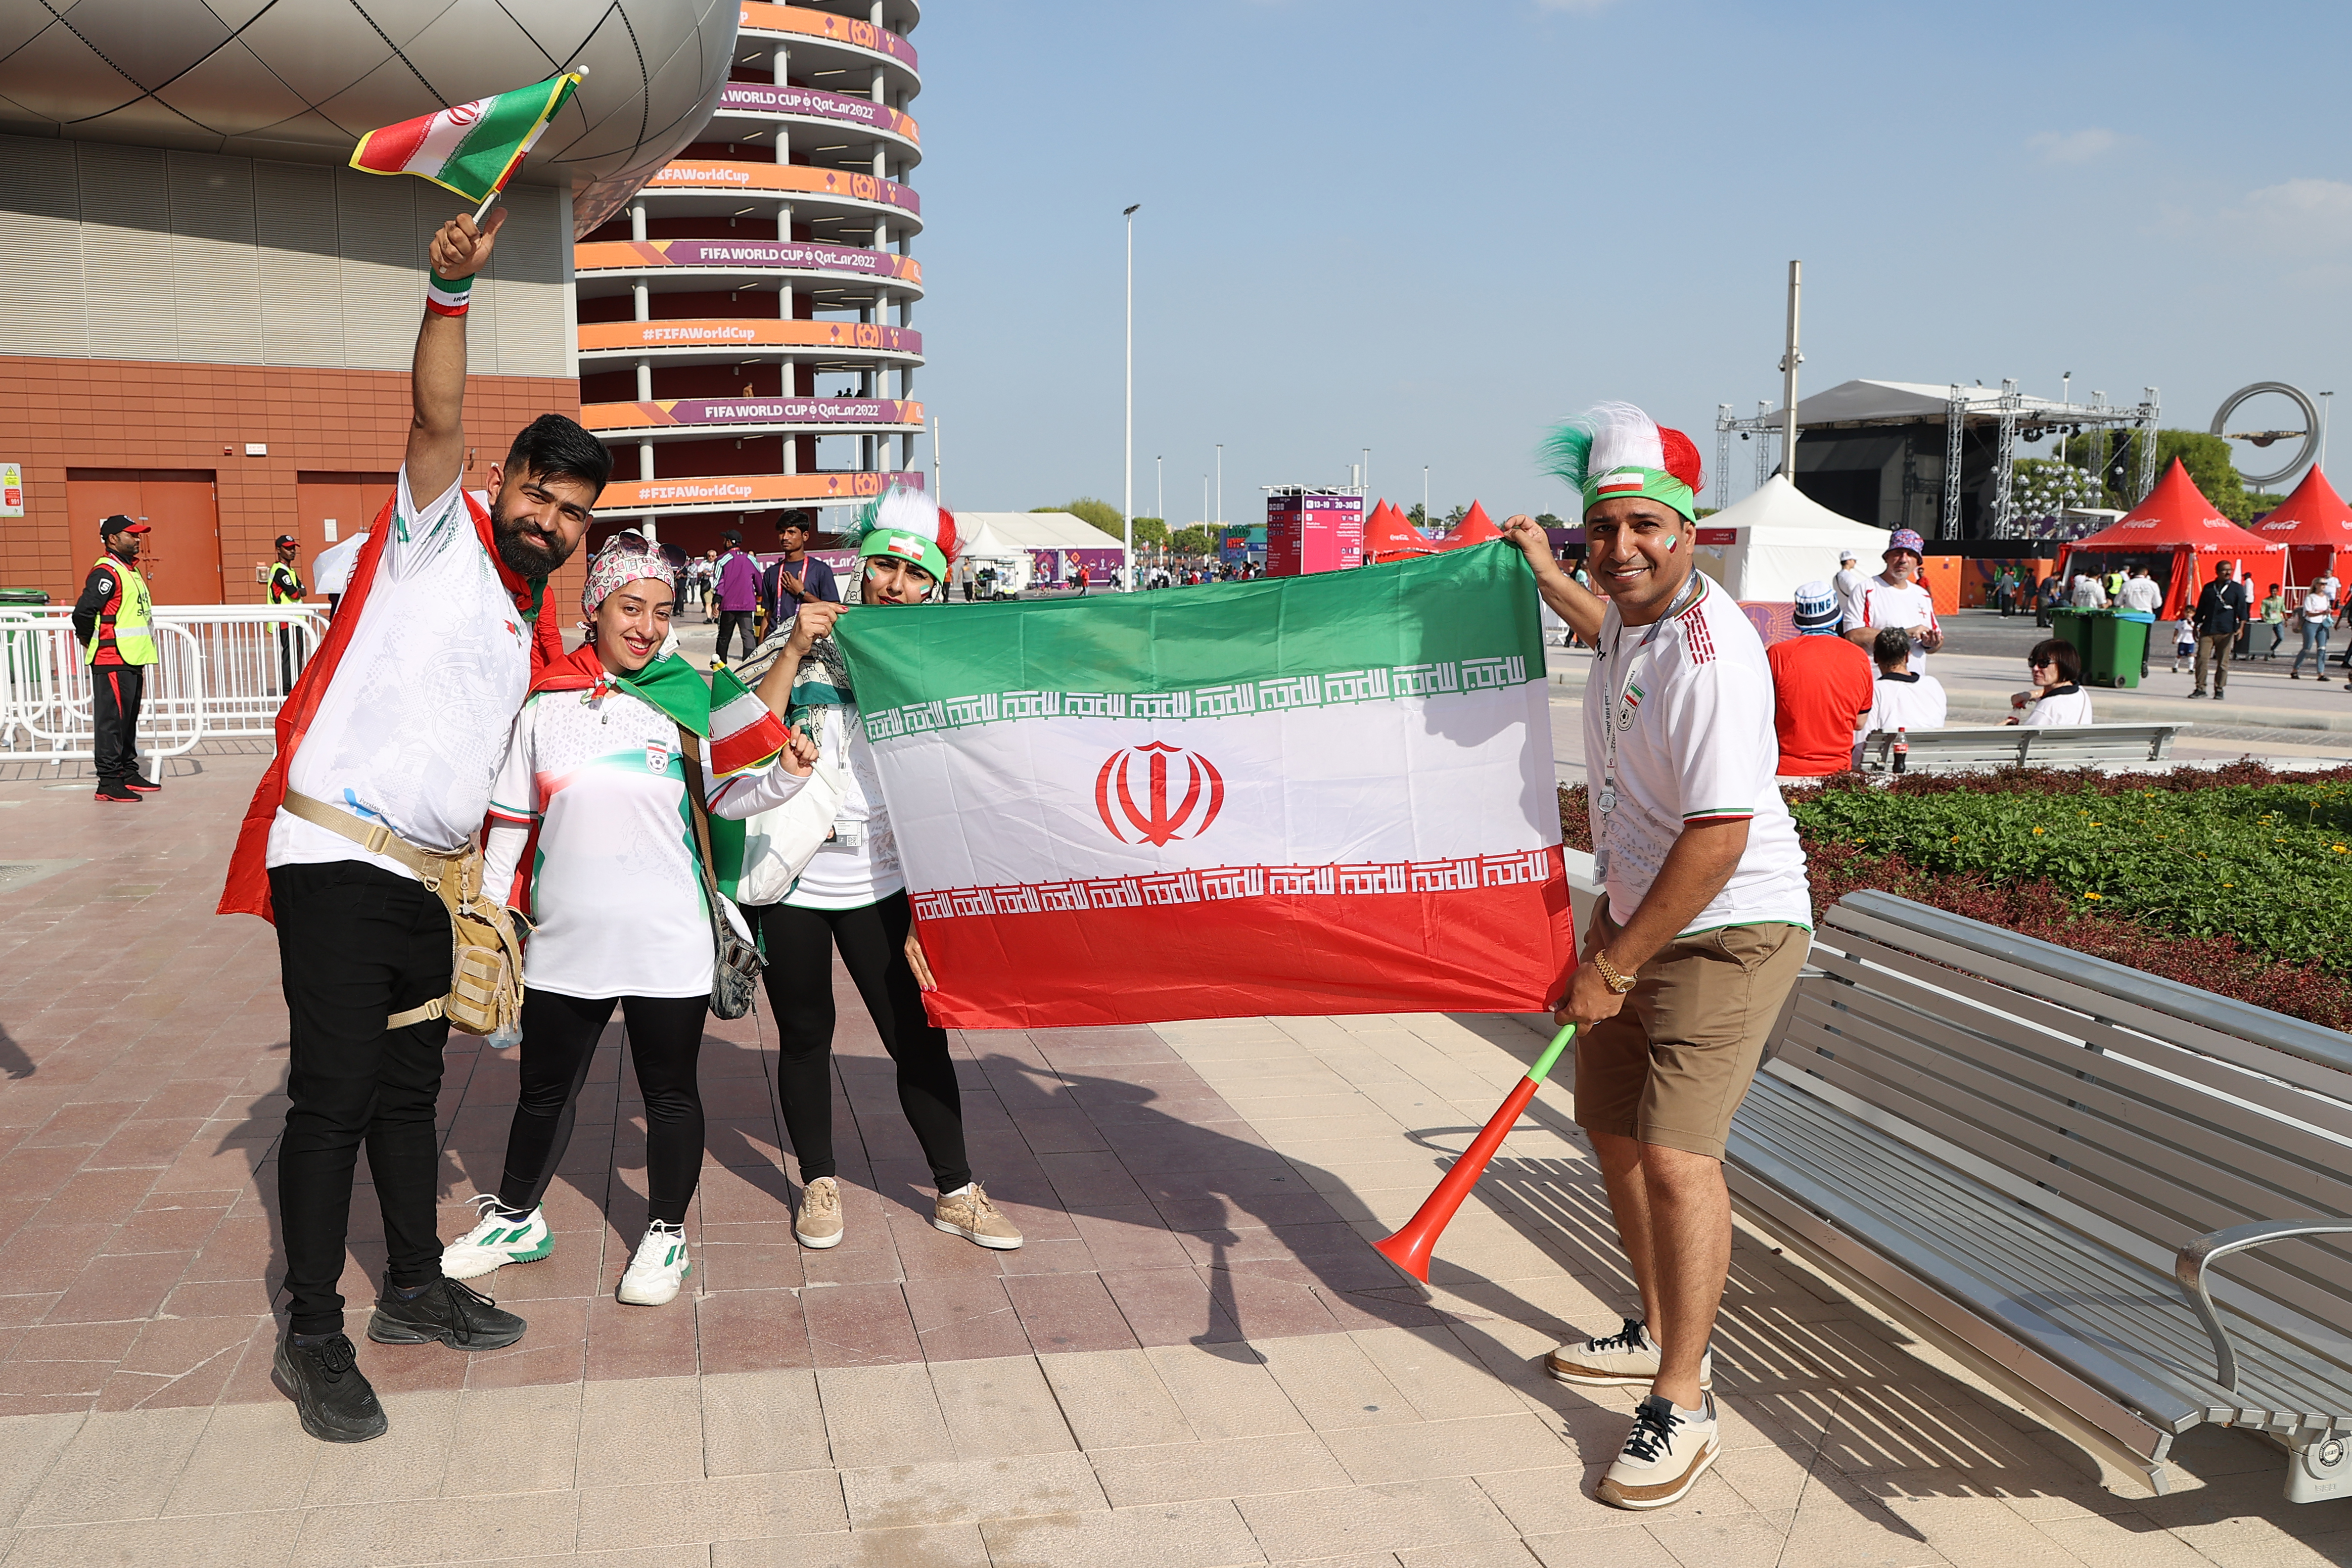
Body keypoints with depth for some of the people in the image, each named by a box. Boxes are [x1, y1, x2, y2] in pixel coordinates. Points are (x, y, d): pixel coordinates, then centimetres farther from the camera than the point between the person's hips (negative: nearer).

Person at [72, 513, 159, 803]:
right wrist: (90, 641, -7)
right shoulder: (106, 572, -14)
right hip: (112, 662, -10)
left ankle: (128, 773, 25)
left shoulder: (130, 570, 17)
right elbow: (83, 611, -22)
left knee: (128, 720, 16)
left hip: (132, 660, 10)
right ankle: (108, 784, -5)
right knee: (111, 722, -7)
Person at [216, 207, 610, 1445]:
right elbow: (436, 419, -19)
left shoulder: (533, 634, 19)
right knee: (333, 1096, -5)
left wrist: (483, 879, 19)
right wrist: (452, 291, -32)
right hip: (335, 860, -7)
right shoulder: (439, 537, -1)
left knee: (409, 1088, 16)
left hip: (427, 876, 8)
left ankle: (416, 1288, 29)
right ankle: (313, 1338, 6)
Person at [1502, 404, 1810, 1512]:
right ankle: (1662, 1336, 35)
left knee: (1675, 1154, -14)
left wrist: (1615, 966, -22)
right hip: (1636, 916, 10)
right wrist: (1542, 572, 41)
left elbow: (1718, 839, -28)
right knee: (1614, 1128, 17)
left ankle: (1682, 1409, 0)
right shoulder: (1632, 620, 4)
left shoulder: (1708, 652, -25)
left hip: (1726, 932, -10)